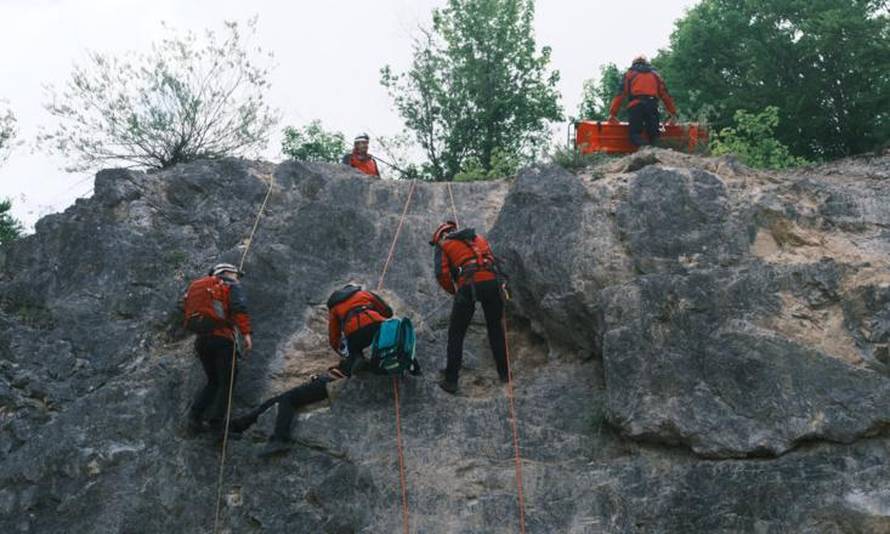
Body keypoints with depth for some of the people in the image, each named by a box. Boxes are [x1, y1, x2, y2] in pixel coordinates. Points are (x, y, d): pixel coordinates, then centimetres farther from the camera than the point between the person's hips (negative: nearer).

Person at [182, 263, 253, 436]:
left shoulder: (198, 287, 27)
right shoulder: (232, 286, 7)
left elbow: (187, 308, 20)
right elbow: (239, 307, -12)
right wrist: (246, 333, -17)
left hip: (201, 340, 6)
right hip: (221, 338, -6)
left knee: (213, 382, 18)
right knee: (226, 382, 2)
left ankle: (195, 414, 2)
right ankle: (216, 421, -9)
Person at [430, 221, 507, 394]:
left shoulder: (443, 244, 16)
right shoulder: (478, 238, 31)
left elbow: (442, 273, 2)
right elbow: (494, 263, 25)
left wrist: (454, 291, 17)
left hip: (468, 285, -4)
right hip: (492, 281, 4)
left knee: (456, 334, 8)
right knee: (496, 329, 21)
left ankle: (451, 381, 7)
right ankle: (504, 373, 27)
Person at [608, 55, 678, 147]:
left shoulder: (629, 74, 21)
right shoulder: (655, 75, 28)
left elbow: (620, 94, 11)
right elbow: (665, 95, 23)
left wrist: (612, 113, 8)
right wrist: (673, 113, 25)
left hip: (635, 106, -2)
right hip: (652, 105, 2)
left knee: (635, 133, -8)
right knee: (654, 135, 3)